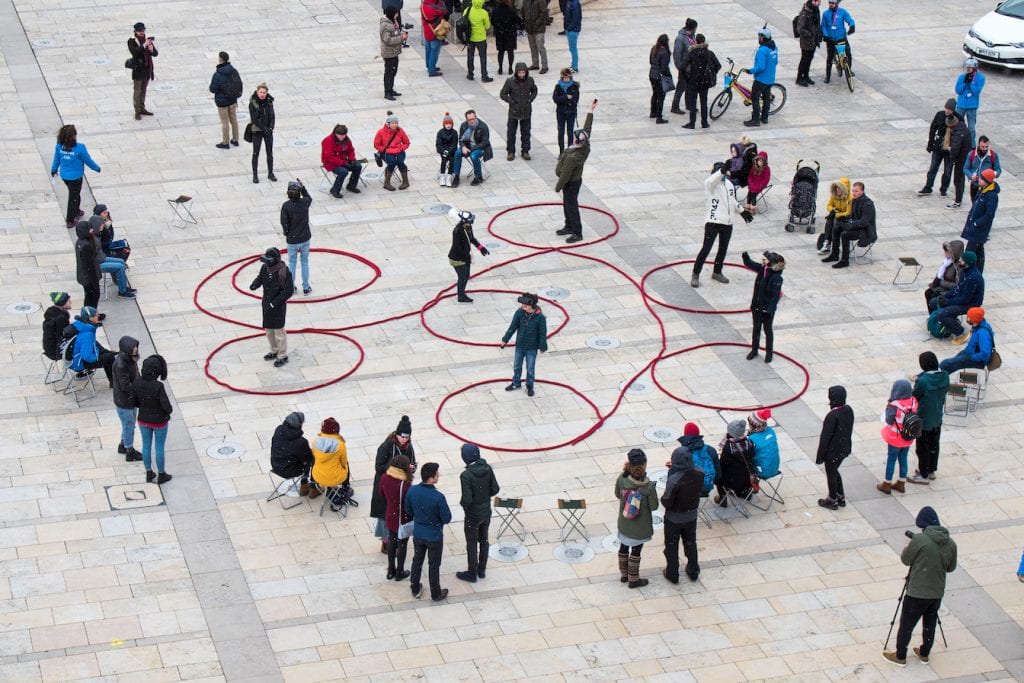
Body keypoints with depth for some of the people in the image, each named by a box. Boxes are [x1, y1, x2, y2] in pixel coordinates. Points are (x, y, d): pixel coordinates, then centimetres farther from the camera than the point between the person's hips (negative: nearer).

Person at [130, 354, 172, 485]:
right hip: (159, 421, -4)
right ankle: (161, 476, 38)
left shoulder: (136, 383, -21)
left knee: (146, 445, 25)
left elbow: (133, 402, -7)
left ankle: (149, 474, 42)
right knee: (159, 447, 19)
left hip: (144, 419, 4)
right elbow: (167, 407, -27)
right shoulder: (158, 387, -35)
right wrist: (170, 410, -2)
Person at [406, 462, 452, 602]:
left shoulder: (412, 491, -16)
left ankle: (415, 589, 40)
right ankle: (436, 594, 32)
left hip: (418, 534, 4)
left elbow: (409, 510, 0)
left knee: (417, 561, 25)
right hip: (434, 536, -4)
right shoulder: (438, 497, -31)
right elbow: (447, 518, -20)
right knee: (434, 565, 15)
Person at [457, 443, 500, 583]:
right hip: (486, 512, 6)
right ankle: (482, 570, 37)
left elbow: (467, 499, -28)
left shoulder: (466, 475, -29)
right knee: (484, 540, 22)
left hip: (473, 515, -6)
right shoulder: (487, 468, -11)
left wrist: (462, 503, -6)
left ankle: (472, 574, 28)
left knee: (472, 545, 12)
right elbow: (495, 489, -5)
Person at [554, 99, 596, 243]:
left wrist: (557, 187, -12)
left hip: (571, 184, -9)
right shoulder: (585, 147, -16)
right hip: (576, 180, 9)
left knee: (571, 207, 5)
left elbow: (565, 176, -28)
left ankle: (577, 233, 16)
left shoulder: (572, 158, -37)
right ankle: (569, 227, 38)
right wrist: (591, 111, 3)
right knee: (567, 205, 24)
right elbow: (587, 128, -4)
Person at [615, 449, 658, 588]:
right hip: (640, 527, -3)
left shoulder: (622, 479, -21)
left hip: (624, 523, 3)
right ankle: (633, 580, 32)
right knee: (636, 551, 16)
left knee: (624, 547, 25)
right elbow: (653, 506, -17)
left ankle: (624, 574, 43)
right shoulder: (649, 487, -29)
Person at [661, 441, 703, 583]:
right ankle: (693, 571, 41)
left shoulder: (673, 479, -34)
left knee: (671, 546, 19)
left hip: (674, 518, -4)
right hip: (691, 516, 4)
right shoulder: (700, 475, -19)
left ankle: (672, 574, 34)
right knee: (690, 543, 26)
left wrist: (663, 498, -2)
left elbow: (667, 502, -27)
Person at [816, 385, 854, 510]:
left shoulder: (832, 416, -30)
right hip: (845, 449, 7)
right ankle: (841, 497, 38)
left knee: (831, 475, 14)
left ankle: (832, 501, 31)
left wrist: (820, 456, -12)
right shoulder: (849, 410, -8)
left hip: (832, 451, -7)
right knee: (834, 471, 28)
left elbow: (825, 437, -22)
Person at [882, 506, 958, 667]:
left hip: (917, 593, -5)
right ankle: (924, 654, 34)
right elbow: (951, 567, 9)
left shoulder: (919, 540, -20)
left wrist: (908, 547, 12)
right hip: (938, 592, 5)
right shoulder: (951, 543, -3)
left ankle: (900, 656, 19)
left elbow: (905, 560, -8)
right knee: (930, 623, 21)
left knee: (906, 624, 9)